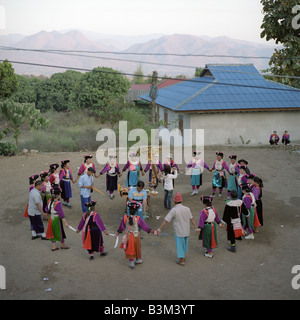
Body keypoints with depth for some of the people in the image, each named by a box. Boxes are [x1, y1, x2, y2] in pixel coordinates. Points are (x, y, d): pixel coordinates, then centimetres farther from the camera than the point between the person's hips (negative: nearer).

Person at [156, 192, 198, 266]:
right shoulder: (187, 209, -4)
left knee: (180, 245, 9)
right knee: (185, 244, 22)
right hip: (186, 231, 5)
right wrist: (196, 228, 8)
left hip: (179, 232, -5)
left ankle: (181, 260, 18)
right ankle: (183, 257, 38)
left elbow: (166, 220, -20)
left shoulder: (174, 210, -19)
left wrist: (159, 229, -17)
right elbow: (192, 219, 0)